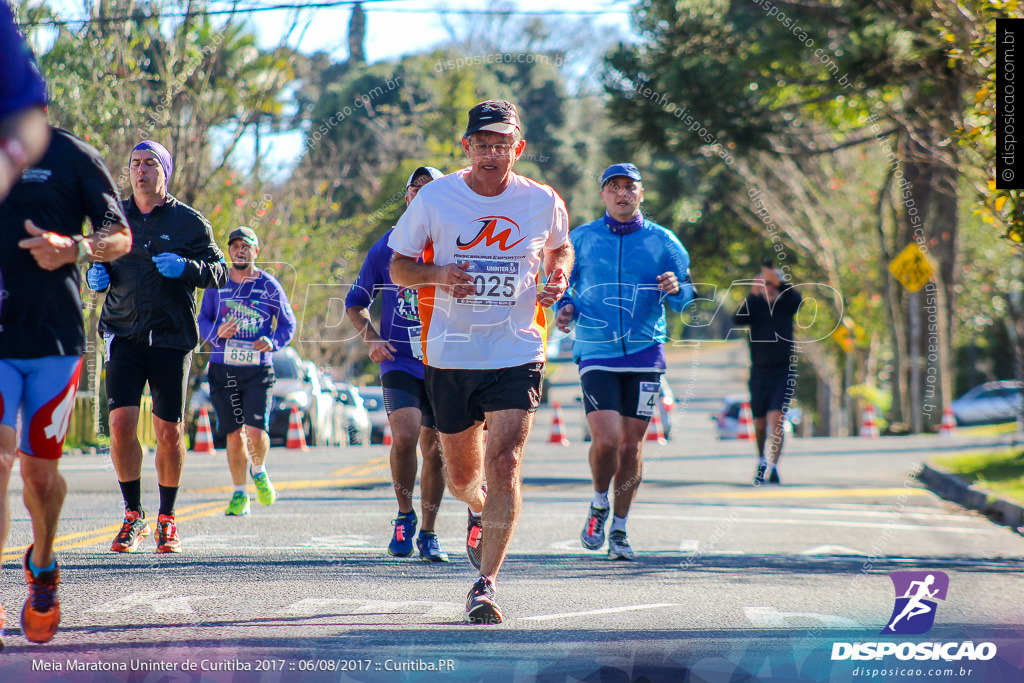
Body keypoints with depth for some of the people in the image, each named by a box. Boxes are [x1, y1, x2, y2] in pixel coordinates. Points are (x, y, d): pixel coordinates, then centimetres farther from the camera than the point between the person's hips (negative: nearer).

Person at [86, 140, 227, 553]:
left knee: (169, 431, 1)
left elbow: (219, 271, 2)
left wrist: (185, 267, -17)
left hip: (172, 337, -1)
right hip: (123, 334, 1)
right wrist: (95, 276, 0)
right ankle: (133, 516, 4)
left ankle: (167, 519, 18)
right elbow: (94, 261, 24)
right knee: (121, 423, -12)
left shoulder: (189, 222, 3)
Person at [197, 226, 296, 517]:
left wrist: (272, 342, -12)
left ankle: (259, 471, 18)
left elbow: (288, 324, 8)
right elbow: (203, 321, 14)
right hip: (223, 369, 2)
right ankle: (240, 494, 18)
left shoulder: (269, 286, 3)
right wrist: (217, 333, -9)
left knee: (256, 430, -15)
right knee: (234, 435, 1)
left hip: (258, 370, -2)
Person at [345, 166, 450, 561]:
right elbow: (355, 303, 15)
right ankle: (404, 517, 0)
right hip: (400, 362, -1)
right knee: (405, 436, -21)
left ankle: (428, 533, 21)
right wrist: (371, 339, -2)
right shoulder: (386, 248, 3)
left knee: (436, 450, 5)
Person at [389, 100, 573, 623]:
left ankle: (485, 585, -13)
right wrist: (438, 275, -17)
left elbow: (560, 247, 20)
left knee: (504, 464, -16)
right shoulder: (435, 198, -4)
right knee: (461, 473, 13)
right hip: (449, 356, 1)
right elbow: (399, 268, 4)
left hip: (517, 355, -1)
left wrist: (558, 277, -2)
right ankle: (479, 510, 51)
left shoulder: (543, 202, -1)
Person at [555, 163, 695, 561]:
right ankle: (599, 505, 13)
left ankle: (619, 529, 18)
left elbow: (687, 297, 6)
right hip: (596, 352, -1)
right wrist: (565, 308, -6)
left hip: (644, 352, 1)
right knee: (606, 439, -16)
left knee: (632, 444, 3)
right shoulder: (581, 239, 6)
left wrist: (675, 288, -17)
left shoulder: (662, 241, 5)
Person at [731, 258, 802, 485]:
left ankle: (773, 466, -19)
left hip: (783, 371, -1)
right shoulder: (755, 304, -1)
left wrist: (779, 283, -40)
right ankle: (762, 460, 34)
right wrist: (753, 294, -34)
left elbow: (797, 299, -23)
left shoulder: (786, 303, 0)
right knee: (760, 424, 10)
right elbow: (738, 319, -19)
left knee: (777, 419, -16)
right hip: (760, 371, 1)